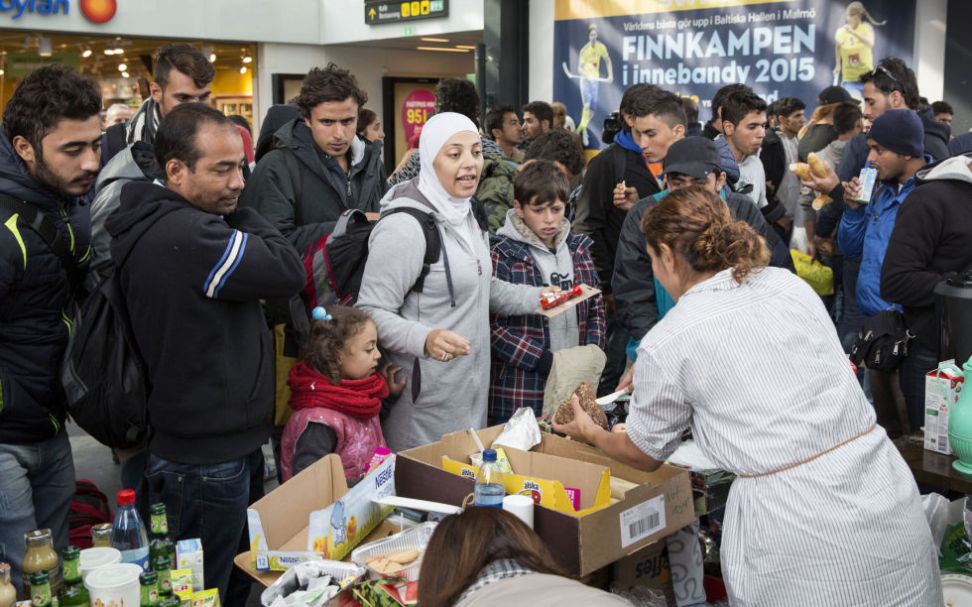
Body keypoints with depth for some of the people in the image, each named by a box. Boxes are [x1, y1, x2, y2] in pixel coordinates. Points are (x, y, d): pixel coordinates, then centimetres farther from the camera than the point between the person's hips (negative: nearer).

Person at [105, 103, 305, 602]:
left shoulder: (149, 224, 7)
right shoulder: (189, 235, -26)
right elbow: (289, 272, -20)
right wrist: (236, 209, -11)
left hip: (180, 443, 10)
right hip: (208, 460, -10)